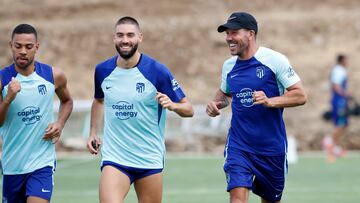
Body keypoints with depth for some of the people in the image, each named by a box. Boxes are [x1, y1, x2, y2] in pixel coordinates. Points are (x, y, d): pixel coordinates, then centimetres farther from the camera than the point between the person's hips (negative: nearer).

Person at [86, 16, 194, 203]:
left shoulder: (157, 71, -8)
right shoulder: (102, 70, 2)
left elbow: (188, 109, -5)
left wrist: (172, 105, -26)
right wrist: (93, 133, 13)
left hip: (150, 159, -1)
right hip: (114, 158, 1)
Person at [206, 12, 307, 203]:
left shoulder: (275, 60, -9)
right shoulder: (229, 65, 5)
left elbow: (300, 95, -11)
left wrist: (270, 101, -25)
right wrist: (216, 103, 3)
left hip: (271, 146, -2)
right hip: (238, 144, 2)